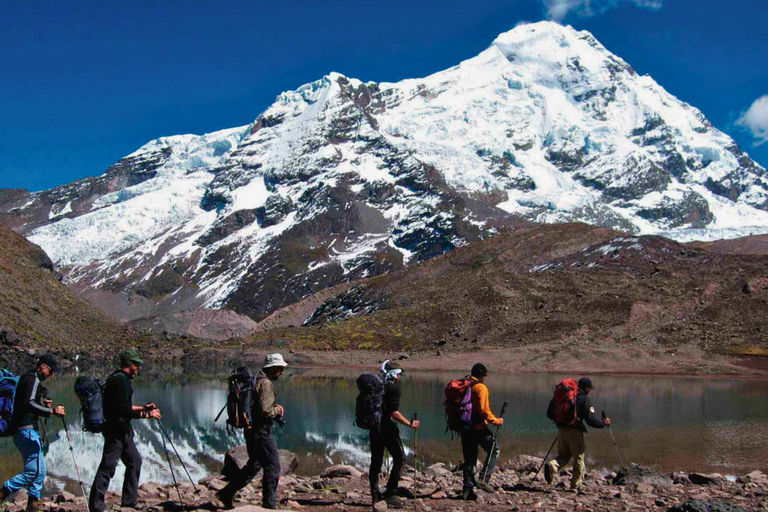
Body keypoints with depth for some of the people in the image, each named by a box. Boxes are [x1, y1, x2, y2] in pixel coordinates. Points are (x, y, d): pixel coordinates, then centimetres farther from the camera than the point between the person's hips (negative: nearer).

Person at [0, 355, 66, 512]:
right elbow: (29, 404, -22)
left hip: (24, 430, 11)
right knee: (36, 470, -16)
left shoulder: (29, 379, 22)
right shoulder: (32, 379, -9)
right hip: (27, 430, -11)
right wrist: (51, 411, -26)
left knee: (39, 470, 12)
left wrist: (43, 404, 11)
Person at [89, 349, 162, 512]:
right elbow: (123, 410, -22)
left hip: (123, 431, 11)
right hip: (116, 430, -11)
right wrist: (146, 415, -16)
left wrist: (143, 408, 19)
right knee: (108, 466, -8)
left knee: (134, 461, 16)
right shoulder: (120, 380, -16)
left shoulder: (123, 379, 16)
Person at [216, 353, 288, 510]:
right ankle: (269, 504, 4)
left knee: (253, 465, 21)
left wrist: (274, 407, 12)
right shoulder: (265, 383, -17)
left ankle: (226, 493, 22)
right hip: (261, 431, -10)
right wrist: (277, 410, -6)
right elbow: (264, 411, -24)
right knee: (272, 467, -1)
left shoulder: (255, 381, 14)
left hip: (251, 430, 10)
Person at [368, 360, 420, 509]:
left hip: (374, 428, 8)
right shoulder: (394, 388, -11)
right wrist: (410, 424, -11)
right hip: (387, 428, -8)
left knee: (376, 461, 13)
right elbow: (394, 412, -19)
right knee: (399, 458, 2)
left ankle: (375, 494, 16)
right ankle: (390, 494, -4)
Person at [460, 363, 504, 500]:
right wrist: (496, 421, -6)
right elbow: (484, 410, -17)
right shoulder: (481, 387, -11)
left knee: (469, 459, 13)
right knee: (494, 450, 8)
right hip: (478, 427, -7)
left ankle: (467, 490, 12)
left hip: (465, 428, 7)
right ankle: (483, 479, -5)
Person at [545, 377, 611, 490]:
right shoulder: (585, 399, -4)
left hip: (561, 430, 5)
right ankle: (576, 485, 12)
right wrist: (604, 423, 6)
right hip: (575, 431, -5)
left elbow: (550, 413, 13)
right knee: (578, 458, 9)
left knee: (563, 455, 16)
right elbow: (591, 419, -10)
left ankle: (552, 466, -14)